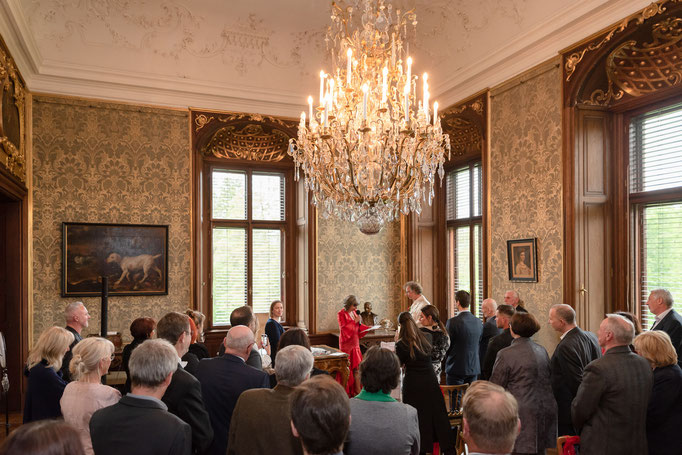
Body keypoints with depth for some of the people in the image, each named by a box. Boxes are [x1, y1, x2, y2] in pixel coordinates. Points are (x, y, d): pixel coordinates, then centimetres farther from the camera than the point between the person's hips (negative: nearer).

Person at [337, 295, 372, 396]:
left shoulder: (354, 312, 11)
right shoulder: (341, 314, -9)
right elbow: (344, 329, -17)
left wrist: (368, 328, 4)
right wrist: (355, 321, -17)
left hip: (355, 344, 6)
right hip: (346, 345, -6)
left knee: (357, 368, 4)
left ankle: (357, 391, 8)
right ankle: (347, 392, 7)